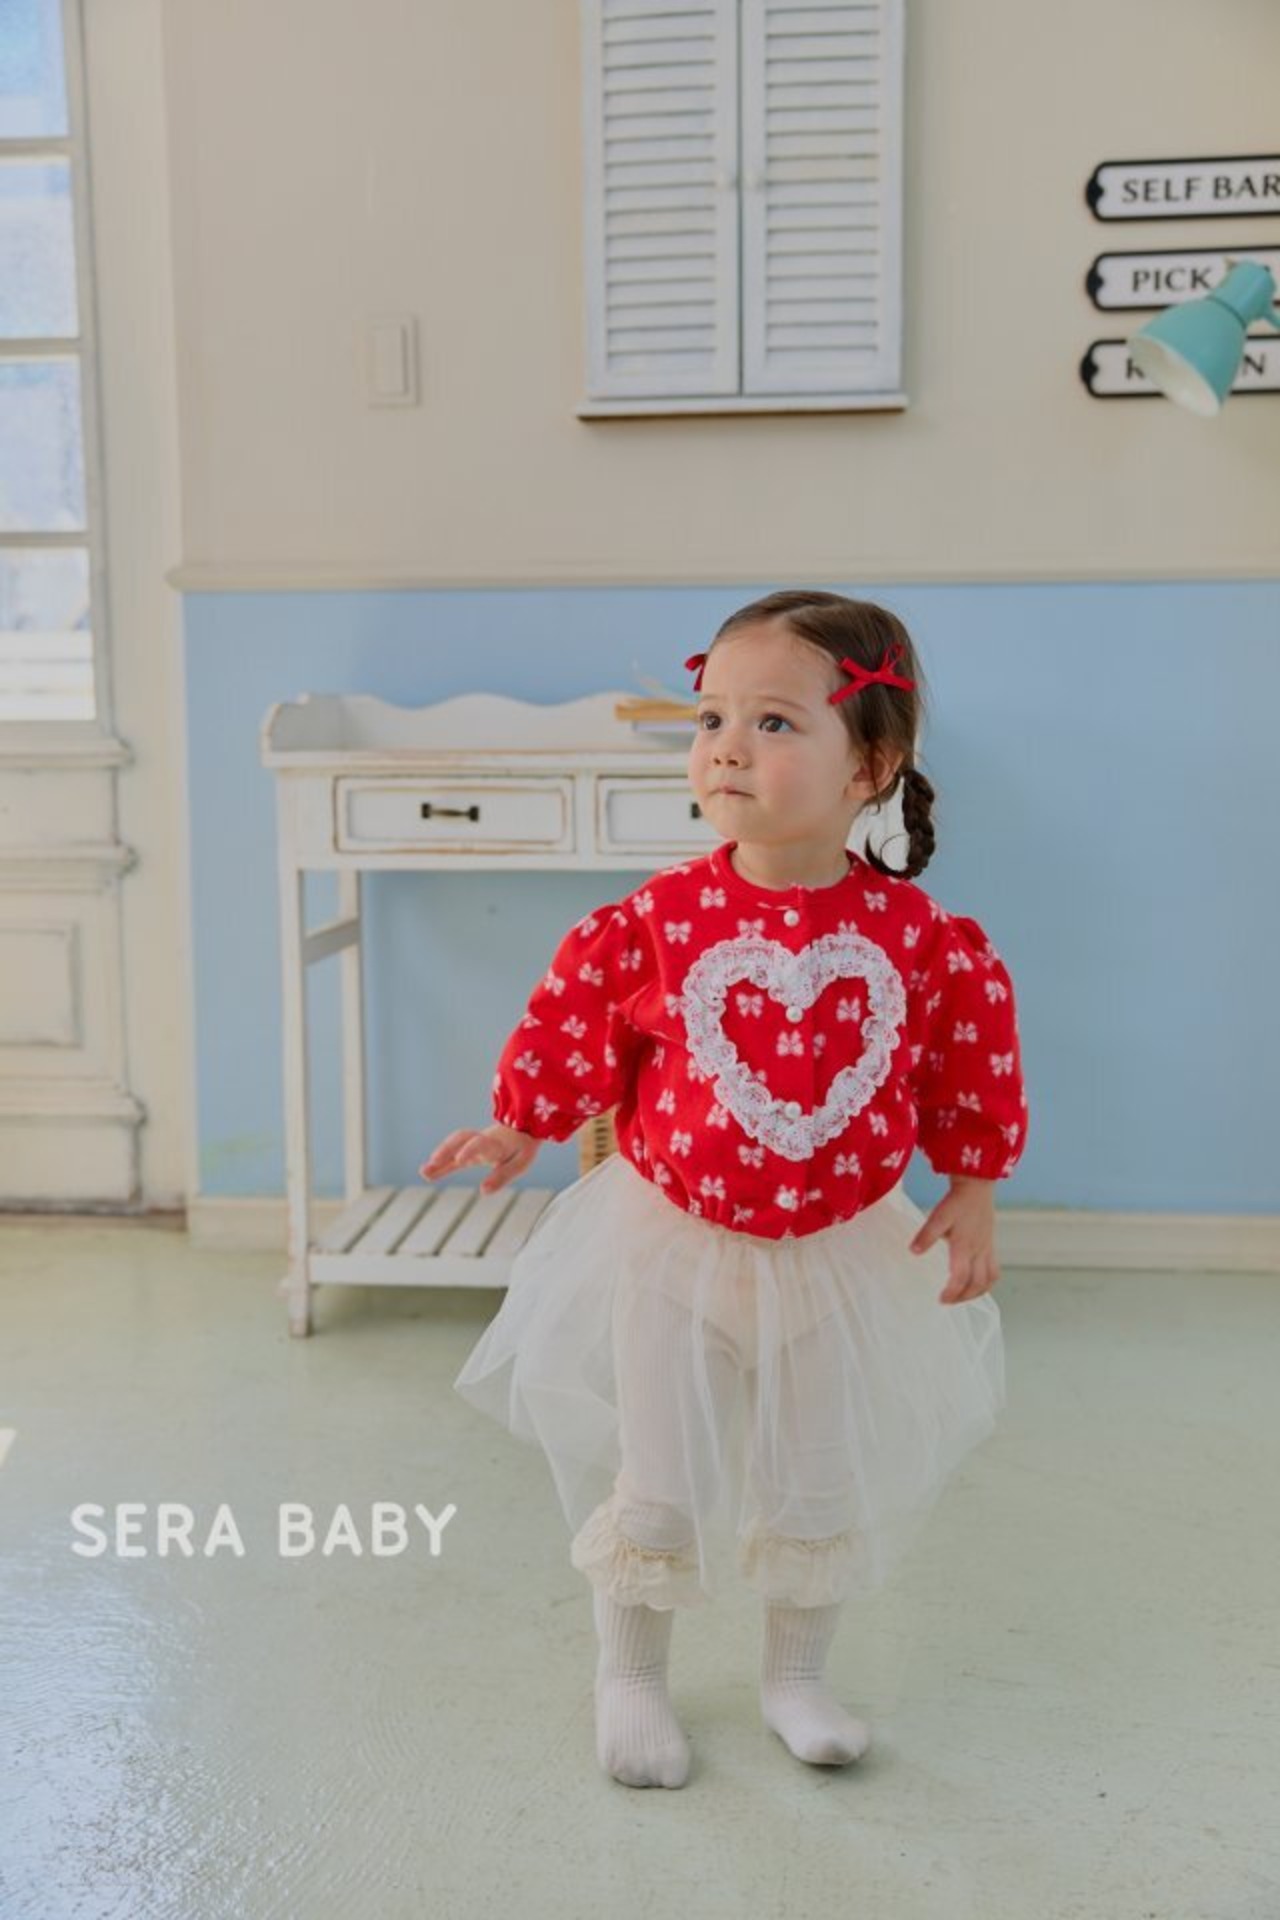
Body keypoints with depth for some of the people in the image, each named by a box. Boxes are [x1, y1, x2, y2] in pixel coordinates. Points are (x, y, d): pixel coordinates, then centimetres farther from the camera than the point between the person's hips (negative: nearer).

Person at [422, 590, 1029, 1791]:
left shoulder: (918, 937, -13)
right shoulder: (658, 919, -17)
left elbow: (971, 1059, 0)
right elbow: (576, 1018, -4)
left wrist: (972, 1191, 1)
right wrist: (522, 1124, -5)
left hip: (841, 1251, 2)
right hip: (674, 1243, -1)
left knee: (821, 1488, 17)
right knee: (655, 1486, 11)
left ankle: (795, 1675, 41)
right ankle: (630, 1675, 35)